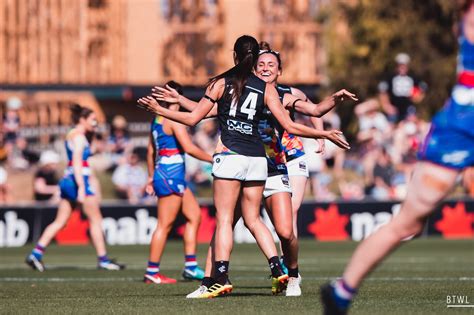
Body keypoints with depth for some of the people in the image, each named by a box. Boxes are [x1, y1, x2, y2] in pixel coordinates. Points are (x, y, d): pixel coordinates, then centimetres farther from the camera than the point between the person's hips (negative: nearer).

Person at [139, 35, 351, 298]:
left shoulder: (221, 83, 2)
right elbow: (289, 126, 3)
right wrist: (326, 135, 14)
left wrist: (157, 109, 14)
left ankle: (221, 278, -12)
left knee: (224, 219, -3)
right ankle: (277, 270, 2)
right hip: (257, 158, 3)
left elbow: (193, 118, 2)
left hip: (230, 155, -3)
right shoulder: (266, 88, 7)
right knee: (253, 219, 14)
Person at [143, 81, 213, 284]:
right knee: (164, 225, -5)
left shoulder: (157, 119, 13)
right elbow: (189, 148, -20)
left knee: (194, 215, 12)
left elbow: (151, 151, 20)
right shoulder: (174, 119, -13)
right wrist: (212, 159, -10)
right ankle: (152, 272, -1)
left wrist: (151, 177, 25)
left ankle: (190, 266, 9)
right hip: (171, 175, -10)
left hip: (163, 174, 10)